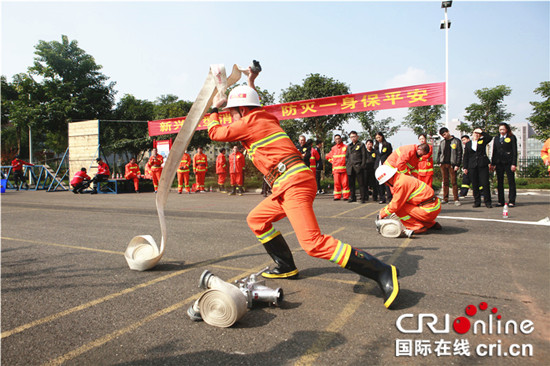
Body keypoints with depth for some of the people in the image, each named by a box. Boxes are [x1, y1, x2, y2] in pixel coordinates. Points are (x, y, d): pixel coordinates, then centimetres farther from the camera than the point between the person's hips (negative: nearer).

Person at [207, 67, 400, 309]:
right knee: (256, 219, 20)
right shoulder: (265, 118, 23)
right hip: (292, 183, 10)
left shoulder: (249, 124, -1)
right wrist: (250, 85, 51)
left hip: (293, 182, -10)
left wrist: (214, 109, 26)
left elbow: (215, 133, 11)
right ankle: (286, 267, 24)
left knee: (313, 243, -20)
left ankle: (382, 272, -20)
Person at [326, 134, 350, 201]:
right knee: (337, 183, 2)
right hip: (336, 168, 3)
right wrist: (332, 162, 13)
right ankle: (337, 196, 8)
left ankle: (346, 196, 1)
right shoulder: (333, 148, 13)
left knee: (345, 182, -4)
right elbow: (328, 156, 24)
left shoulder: (345, 147, 3)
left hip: (344, 168, -3)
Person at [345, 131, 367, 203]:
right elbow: (347, 156, 22)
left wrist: (363, 165, -8)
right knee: (351, 183, 5)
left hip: (358, 167, -4)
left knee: (361, 183, -4)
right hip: (350, 168, 5)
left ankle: (363, 198, 1)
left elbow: (364, 156, 0)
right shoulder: (349, 146, 20)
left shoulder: (361, 145, 6)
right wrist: (347, 165, 11)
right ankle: (352, 197, 14)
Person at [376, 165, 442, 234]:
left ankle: (418, 227, -6)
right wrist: (383, 210, 17)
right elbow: (395, 201, 22)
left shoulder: (401, 183, -18)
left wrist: (382, 214, -2)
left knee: (399, 208, -10)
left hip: (429, 211, -10)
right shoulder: (402, 178, 13)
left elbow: (395, 205, -15)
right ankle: (432, 224, 24)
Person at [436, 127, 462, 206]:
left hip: (452, 164, -4)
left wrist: (457, 165, -9)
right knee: (445, 182, 6)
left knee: (454, 182, -5)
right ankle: (445, 199, 11)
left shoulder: (456, 141, 2)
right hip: (443, 164, 4)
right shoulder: (442, 142, 15)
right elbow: (439, 152, 19)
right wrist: (439, 162, 5)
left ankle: (456, 199, -2)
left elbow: (459, 153, -2)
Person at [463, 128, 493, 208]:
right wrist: (465, 167, 6)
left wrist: (482, 132, -4)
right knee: (475, 185, 3)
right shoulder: (468, 144, 13)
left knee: (485, 183, -6)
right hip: (472, 166, 2)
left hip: (483, 165, -2)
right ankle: (477, 202, 11)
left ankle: (487, 202, 0)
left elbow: (490, 137, -13)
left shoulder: (483, 141, 9)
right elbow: (466, 156, 12)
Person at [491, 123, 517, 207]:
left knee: (511, 182, -1)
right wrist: (492, 164, 10)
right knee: (499, 182, 5)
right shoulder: (496, 139, 15)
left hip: (508, 163, -4)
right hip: (499, 163, 4)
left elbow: (514, 151, -2)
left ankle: (511, 201, 3)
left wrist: (514, 164, -10)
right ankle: (500, 201, 10)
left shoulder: (512, 138, 2)